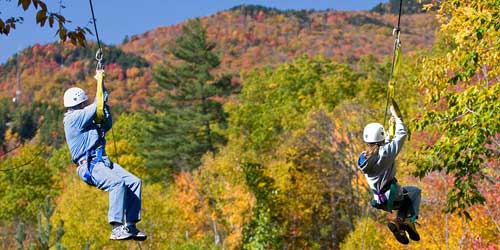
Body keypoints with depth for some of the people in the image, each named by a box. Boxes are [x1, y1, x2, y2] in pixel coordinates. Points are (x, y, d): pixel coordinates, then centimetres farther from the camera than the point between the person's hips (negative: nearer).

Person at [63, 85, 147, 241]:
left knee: (134, 182, -6)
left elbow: (107, 125, 30)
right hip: (90, 166, -9)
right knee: (118, 182, -32)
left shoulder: (84, 121, 25)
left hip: (102, 162, 10)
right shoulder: (73, 118, -4)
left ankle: (130, 226, -5)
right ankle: (116, 229, -32)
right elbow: (97, 105, -6)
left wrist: (105, 105, 21)